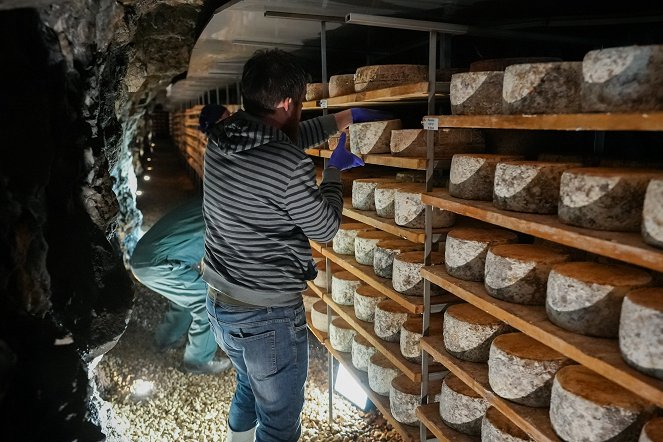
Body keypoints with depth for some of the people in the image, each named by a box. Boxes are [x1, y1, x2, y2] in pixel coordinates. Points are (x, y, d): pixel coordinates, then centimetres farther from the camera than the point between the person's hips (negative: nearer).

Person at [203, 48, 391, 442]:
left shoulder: (220, 140, -3)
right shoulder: (290, 166, -26)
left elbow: (291, 137, 14)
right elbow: (326, 229, -10)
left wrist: (344, 117, 22)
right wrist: (335, 171, 5)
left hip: (219, 301, 8)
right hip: (268, 316, -8)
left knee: (249, 390, 32)